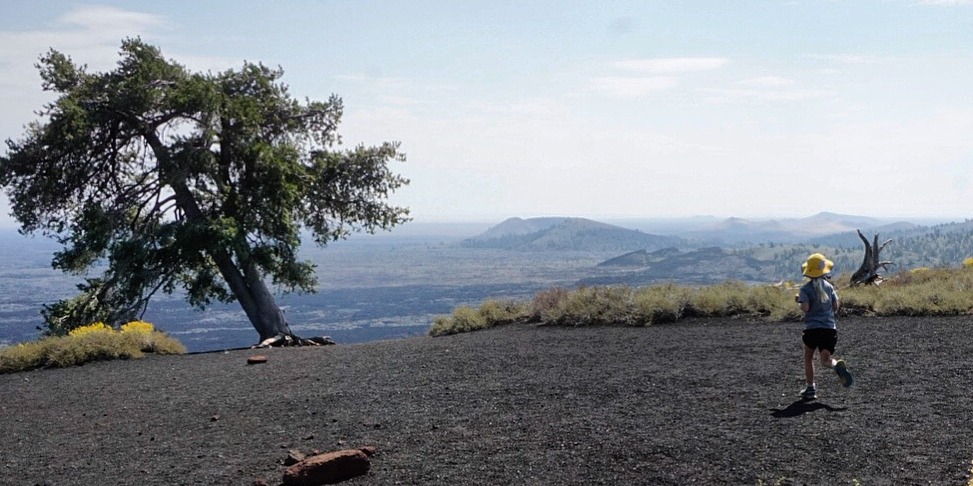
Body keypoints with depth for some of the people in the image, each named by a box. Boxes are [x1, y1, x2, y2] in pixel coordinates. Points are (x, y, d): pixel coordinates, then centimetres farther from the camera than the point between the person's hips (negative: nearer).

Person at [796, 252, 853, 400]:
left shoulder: (805, 288, -5)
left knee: (808, 358, 17)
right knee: (826, 360, 3)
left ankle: (810, 388, 16)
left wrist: (798, 301, 5)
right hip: (830, 327, 2)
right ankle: (837, 365, -32)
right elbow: (836, 306, 5)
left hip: (812, 327, -2)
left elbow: (805, 308, -15)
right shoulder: (829, 286, 5)